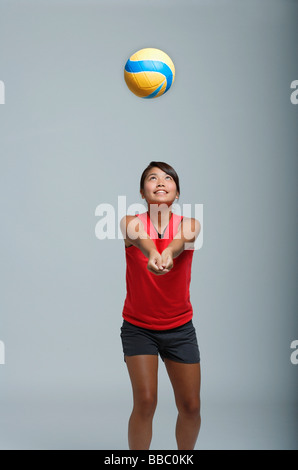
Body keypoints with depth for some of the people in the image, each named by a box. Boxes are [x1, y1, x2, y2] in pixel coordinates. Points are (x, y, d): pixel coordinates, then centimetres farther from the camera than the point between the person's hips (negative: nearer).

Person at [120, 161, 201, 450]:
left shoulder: (190, 225, -5)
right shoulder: (131, 222, -7)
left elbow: (182, 239, -29)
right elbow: (138, 237, -32)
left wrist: (167, 254, -53)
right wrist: (151, 254, -56)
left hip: (180, 327, 2)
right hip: (138, 326, -2)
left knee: (190, 406, 4)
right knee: (145, 401, -12)